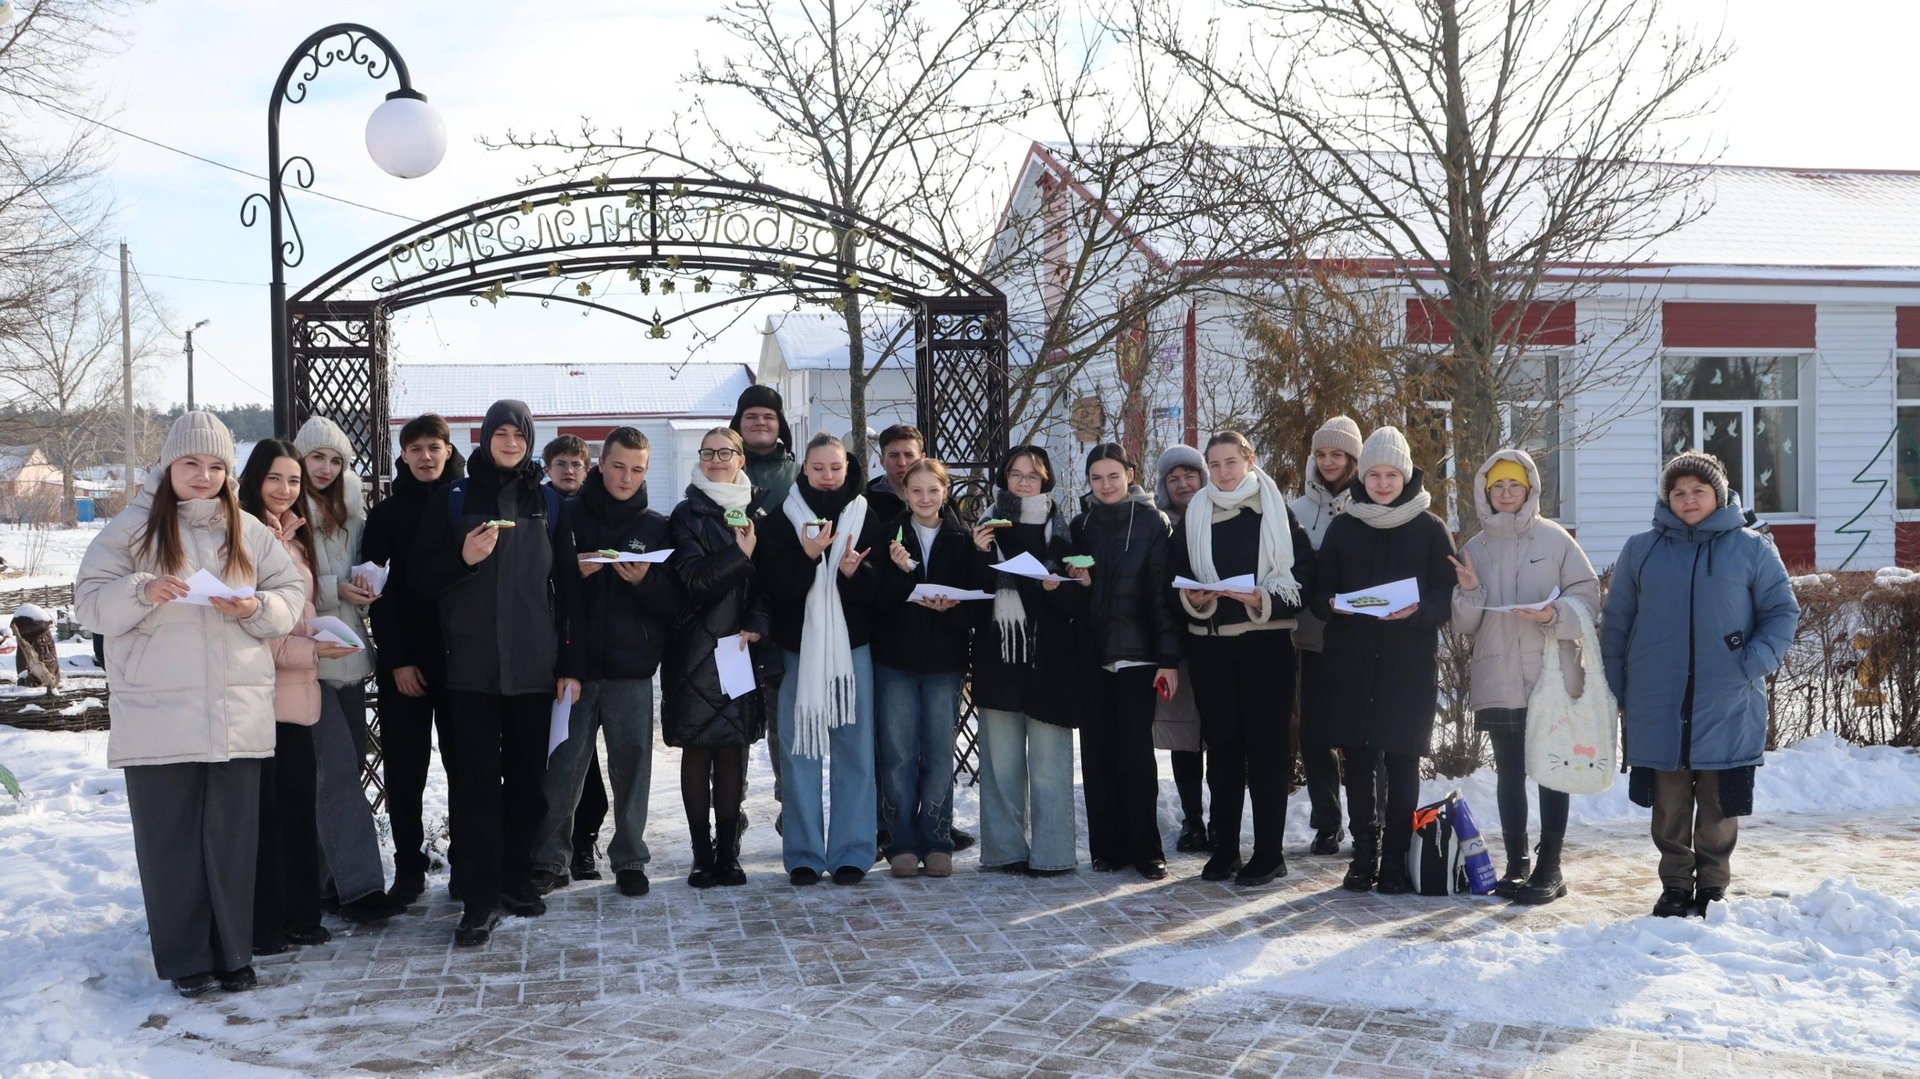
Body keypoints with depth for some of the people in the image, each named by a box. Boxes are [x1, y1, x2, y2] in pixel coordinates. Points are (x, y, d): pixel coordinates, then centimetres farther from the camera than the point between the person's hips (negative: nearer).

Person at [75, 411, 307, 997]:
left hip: (237, 714, 2)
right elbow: (90, 601, -2)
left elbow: (293, 593, 8)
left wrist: (257, 608, -12)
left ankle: (233, 953, 17)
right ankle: (185, 959, 13)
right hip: (156, 716, -2)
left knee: (233, 837, 6)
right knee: (170, 839, 3)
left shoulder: (249, 532, 9)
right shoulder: (133, 529, 2)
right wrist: (143, 592, -20)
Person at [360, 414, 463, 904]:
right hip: (403, 659, 0)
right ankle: (408, 868, 10)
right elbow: (377, 591, 1)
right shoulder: (387, 513, 5)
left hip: (459, 654, 0)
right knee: (405, 767, 2)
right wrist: (397, 660, -6)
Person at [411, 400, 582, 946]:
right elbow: (421, 576, 5)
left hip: (534, 664, 2)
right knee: (475, 779, -5)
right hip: (472, 664, -2)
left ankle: (516, 877, 22)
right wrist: (463, 558, -16)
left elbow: (568, 587, 9)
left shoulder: (548, 503, 10)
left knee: (527, 776, 8)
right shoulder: (454, 498, 5)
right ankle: (479, 897, -2)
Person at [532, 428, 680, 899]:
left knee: (632, 763, 3)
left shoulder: (657, 527, 8)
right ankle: (550, 859, 12)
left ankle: (630, 859, 14)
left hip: (632, 668, 1)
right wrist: (573, 570, -15)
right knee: (563, 765, 1)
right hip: (573, 664, -1)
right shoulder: (568, 516, 5)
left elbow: (675, 603, 5)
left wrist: (645, 581, -14)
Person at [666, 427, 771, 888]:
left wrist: (755, 626, -7)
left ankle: (727, 853, 10)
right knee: (697, 750, -1)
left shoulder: (756, 517, 11)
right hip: (697, 650, -3)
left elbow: (768, 582, 7)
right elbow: (693, 580, -9)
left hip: (742, 649, 3)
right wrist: (738, 554, -14)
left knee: (734, 749, 3)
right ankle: (702, 854, 5)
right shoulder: (687, 516, 2)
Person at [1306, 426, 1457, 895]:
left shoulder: (1430, 529, 4)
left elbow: (1448, 598, 1)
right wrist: (1334, 604, -13)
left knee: (1402, 760, -1)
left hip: (1410, 666, -2)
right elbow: (1317, 593, 9)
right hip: (1351, 663, 2)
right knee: (1357, 761, 5)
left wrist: (1418, 610, -20)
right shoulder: (1343, 527, 10)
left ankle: (1395, 860, 8)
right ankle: (1364, 855, 16)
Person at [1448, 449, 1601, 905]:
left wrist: (1555, 614, -20)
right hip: (1497, 682, 3)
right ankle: (1516, 864, 17)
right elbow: (1464, 624, 9)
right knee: (1509, 774, 9)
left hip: (1551, 677, -3)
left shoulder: (1554, 539, -1)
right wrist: (1468, 591, -10)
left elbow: (1587, 597, -2)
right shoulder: (1475, 548, 9)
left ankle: (1549, 868, 7)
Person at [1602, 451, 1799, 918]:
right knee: (1669, 804, 6)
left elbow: (1783, 611, 7)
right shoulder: (1641, 550, 7)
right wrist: (1616, 691, 5)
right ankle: (1675, 884, 18)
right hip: (1658, 708, 1)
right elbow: (1615, 623, 9)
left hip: (1727, 706, -1)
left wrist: (1755, 663, -9)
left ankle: (1713, 885, 18)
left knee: (1719, 806, 4)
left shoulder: (1751, 548, 4)